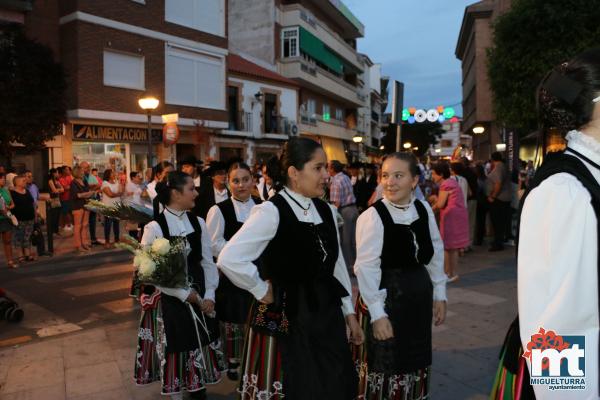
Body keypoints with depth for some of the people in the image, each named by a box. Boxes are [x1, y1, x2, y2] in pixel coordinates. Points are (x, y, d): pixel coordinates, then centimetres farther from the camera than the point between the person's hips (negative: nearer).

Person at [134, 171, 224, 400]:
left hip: (199, 295, 4)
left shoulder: (198, 223, 0)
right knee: (173, 348, 9)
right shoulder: (154, 227, -14)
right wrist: (184, 294, -14)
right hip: (169, 298, -4)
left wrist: (209, 295, -8)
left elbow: (208, 262, 2)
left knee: (199, 343, 16)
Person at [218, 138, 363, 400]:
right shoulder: (271, 211, -19)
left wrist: (349, 312, 13)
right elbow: (229, 259, -26)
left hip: (326, 314, 7)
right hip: (286, 318, -6)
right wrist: (262, 291, -14)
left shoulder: (326, 211, 4)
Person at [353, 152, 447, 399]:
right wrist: (378, 314, -19)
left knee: (415, 361, 21)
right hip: (385, 296, -5)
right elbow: (366, 268, -19)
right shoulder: (372, 216, -17)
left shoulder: (424, 209, 0)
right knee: (384, 364, 8)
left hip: (419, 296, 6)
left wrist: (439, 294, 10)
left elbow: (436, 254, 9)